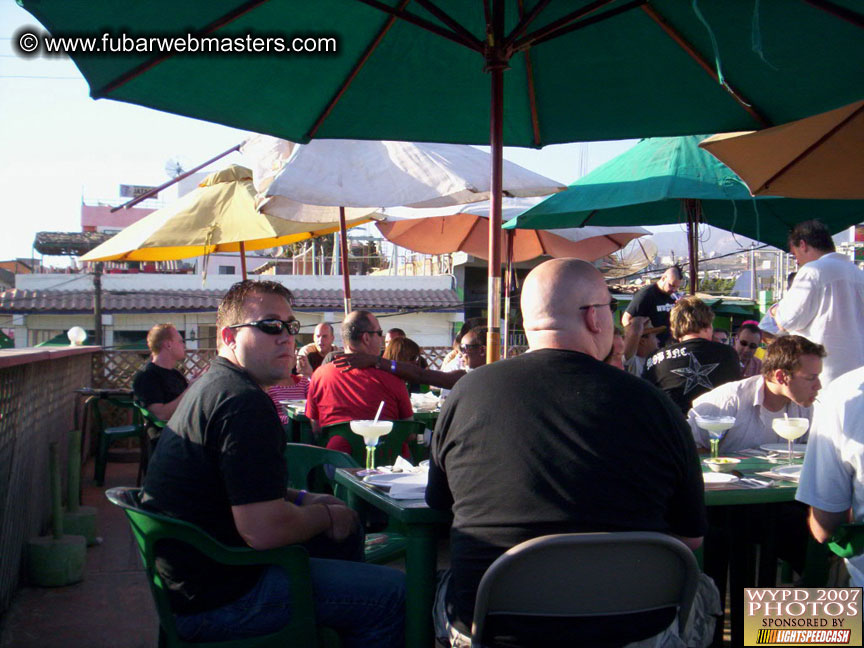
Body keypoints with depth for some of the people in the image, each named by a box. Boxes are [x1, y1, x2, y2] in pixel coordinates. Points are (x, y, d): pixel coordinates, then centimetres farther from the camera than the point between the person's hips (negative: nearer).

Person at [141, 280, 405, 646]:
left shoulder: (210, 386, 13)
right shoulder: (244, 403, -23)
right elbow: (264, 530, -28)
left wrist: (301, 498, 12)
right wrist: (325, 516, -9)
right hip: (217, 599, -11)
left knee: (349, 531, 24)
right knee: (394, 593, -11)